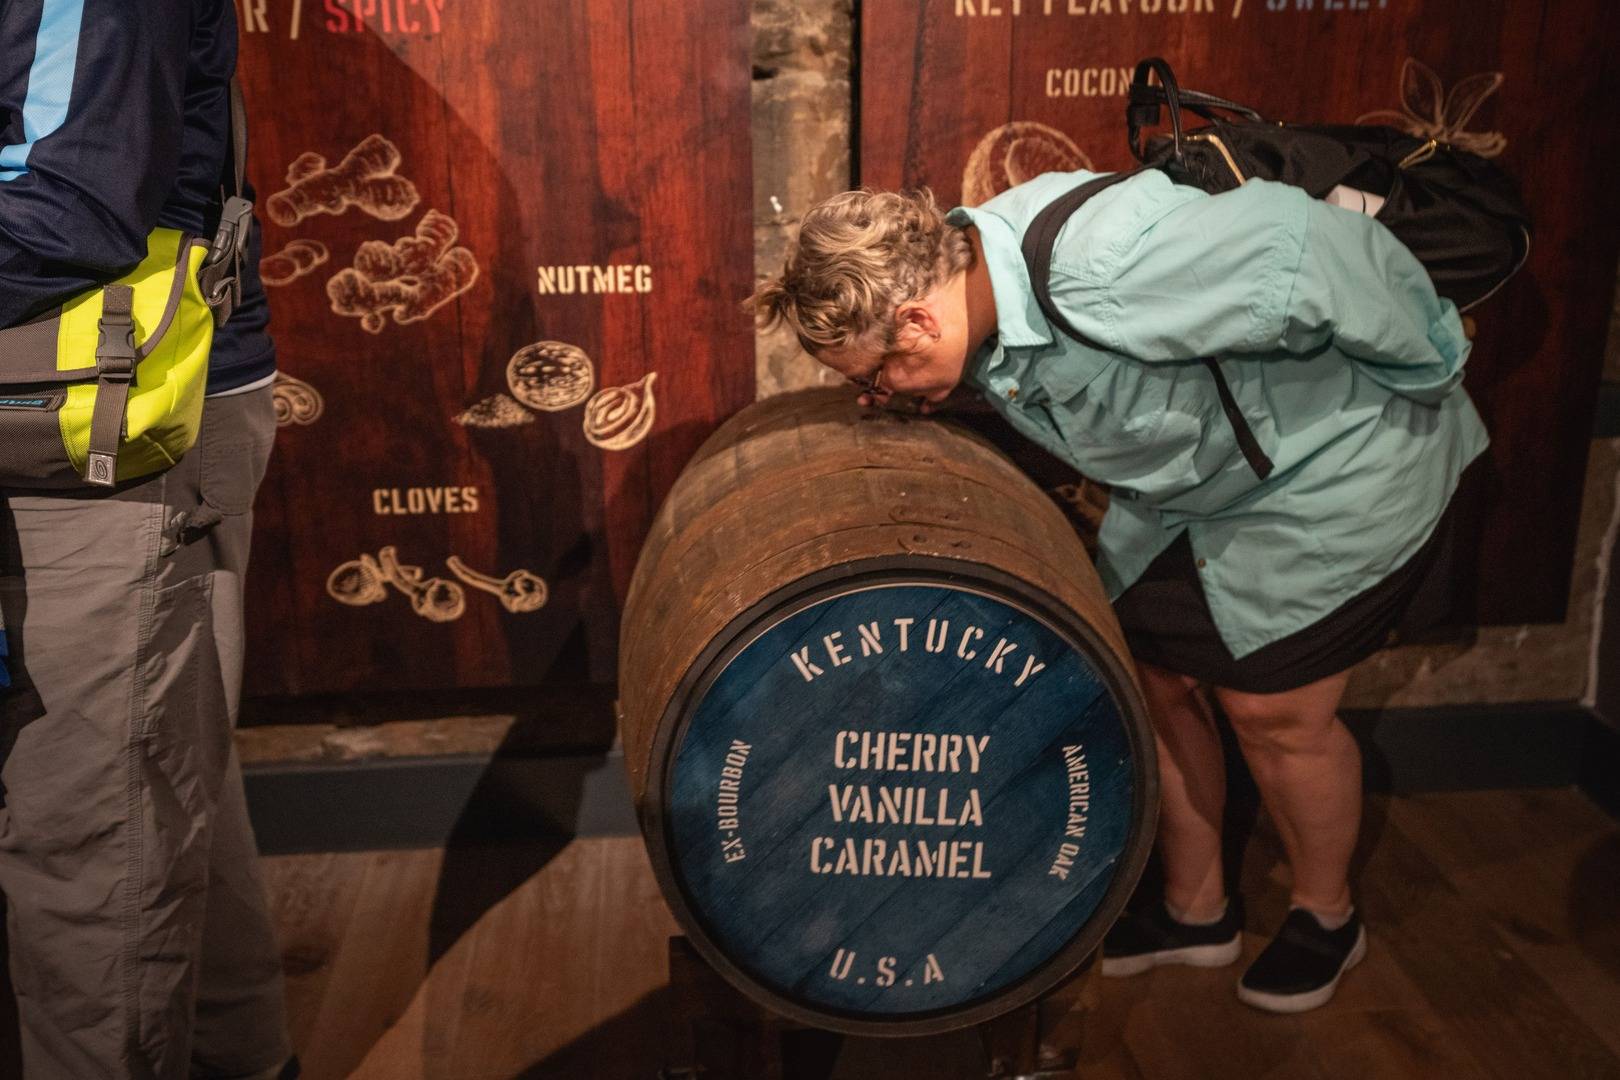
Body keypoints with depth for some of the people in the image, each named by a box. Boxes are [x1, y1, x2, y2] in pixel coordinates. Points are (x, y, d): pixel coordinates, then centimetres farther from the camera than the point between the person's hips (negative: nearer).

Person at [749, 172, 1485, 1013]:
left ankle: (1325, 916, 27)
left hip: (1337, 464, -8)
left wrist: (1428, 373, -15)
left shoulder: (1106, 267, -39)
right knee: (1152, 680, 9)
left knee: (1272, 707, -1)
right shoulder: (969, 281, -12)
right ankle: (1195, 910, 30)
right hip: (1190, 481, 8)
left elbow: (1316, 248, -31)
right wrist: (925, 404, -9)